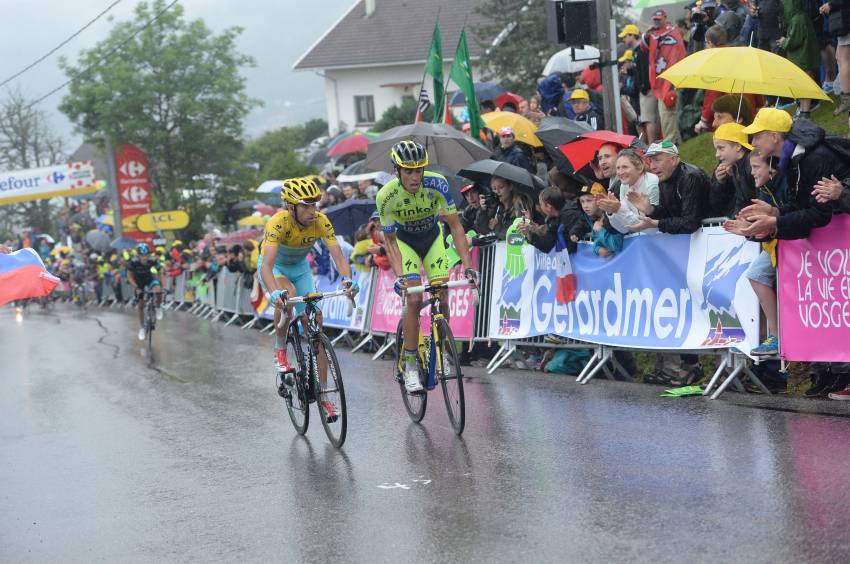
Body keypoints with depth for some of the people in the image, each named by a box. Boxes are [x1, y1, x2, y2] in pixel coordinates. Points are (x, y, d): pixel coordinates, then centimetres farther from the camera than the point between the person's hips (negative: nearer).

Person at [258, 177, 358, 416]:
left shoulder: (321, 221, -25)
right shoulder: (278, 223, -35)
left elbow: (338, 255, -31)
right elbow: (266, 265, -44)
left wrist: (347, 279, -52)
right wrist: (275, 293, -62)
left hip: (300, 268, 4)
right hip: (275, 268, -4)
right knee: (288, 294, -38)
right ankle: (280, 350, -15)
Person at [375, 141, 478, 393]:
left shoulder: (437, 183, -30)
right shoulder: (386, 196, -30)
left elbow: (455, 226, -25)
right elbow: (390, 240, -20)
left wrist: (468, 266, -32)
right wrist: (399, 276, -32)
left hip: (433, 238, 1)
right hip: (405, 241, -1)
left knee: (441, 296, -12)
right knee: (414, 299, -19)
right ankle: (410, 366, -10)